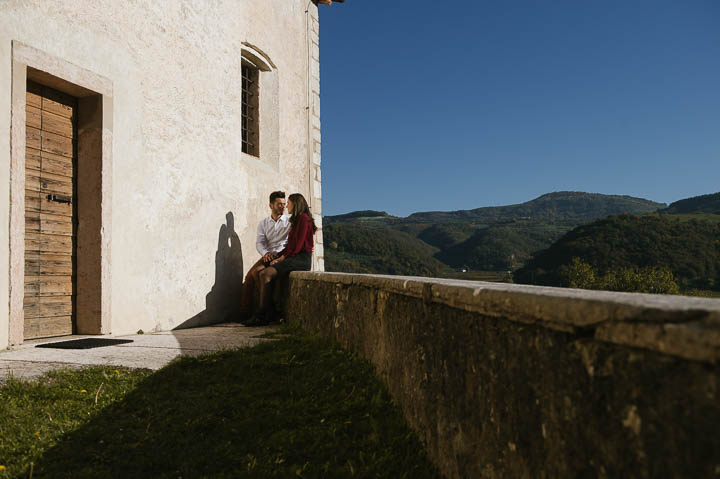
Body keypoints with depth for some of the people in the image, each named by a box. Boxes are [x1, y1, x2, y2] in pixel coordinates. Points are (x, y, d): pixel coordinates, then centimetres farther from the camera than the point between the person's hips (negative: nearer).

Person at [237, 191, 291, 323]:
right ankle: (245, 312, -16)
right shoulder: (263, 223, 18)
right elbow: (259, 242, 6)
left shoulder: (290, 221, 6)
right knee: (249, 276, -19)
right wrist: (265, 253, -16)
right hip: (267, 256, 4)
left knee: (256, 271, -27)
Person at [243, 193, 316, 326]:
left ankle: (262, 316, -19)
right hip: (293, 258, 9)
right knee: (261, 273, -8)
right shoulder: (296, 220, 26)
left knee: (267, 274, -24)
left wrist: (283, 257, -10)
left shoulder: (303, 218, -5)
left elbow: (298, 244, -13)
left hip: (301, 259, -9)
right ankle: (268, 313, -15)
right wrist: (278, 257, 8)